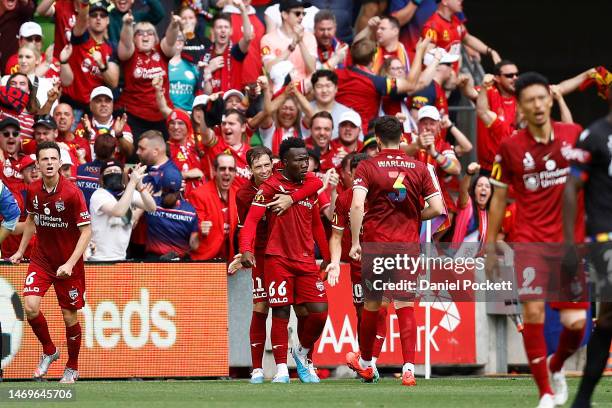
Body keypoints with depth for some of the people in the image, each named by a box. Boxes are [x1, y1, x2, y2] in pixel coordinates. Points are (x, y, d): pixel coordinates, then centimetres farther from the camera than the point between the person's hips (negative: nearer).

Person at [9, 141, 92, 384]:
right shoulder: (33, 191, -4)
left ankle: (72, 368, 25)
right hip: (42, 258, 3)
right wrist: (21, 251, 15)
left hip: (68, 264, -3)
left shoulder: (71, 193, -19)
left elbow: (86, 231, -18)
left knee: (69, 316, 4)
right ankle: (49, 351, 12)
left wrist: (70, 264, -25)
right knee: (31, 306, -14)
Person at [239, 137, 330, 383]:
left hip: (306, 261, 5)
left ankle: (302, 353, 20)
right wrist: (246, 250, -26)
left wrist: (327, 257, 23)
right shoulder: (270, 186, -5)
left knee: (320, 312, -5)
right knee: (281, 313, -4)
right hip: (278, 259, -5)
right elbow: (251, 220, -11)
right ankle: (281, 370, 5)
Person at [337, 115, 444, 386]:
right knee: (406, 307, -1)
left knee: (371, 306, 14)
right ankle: (409, 368, -13)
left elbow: (357, 205, -17)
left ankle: (365, 363, 31)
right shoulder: (419, 168, 3)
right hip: (408, 245, 1)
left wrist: (355, 242, -11)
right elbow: (436, 209, 0)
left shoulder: (367, 167, -4)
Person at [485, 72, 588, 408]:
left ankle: (556, 367, 29)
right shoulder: (510, 147, -3)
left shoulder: (574, 135, 1)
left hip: (570, 240, 2)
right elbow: (499, 198, 5)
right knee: (534, 311, -15)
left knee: (575, 322, -4)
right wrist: (490, 246, 4)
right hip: (530, 240, -2)